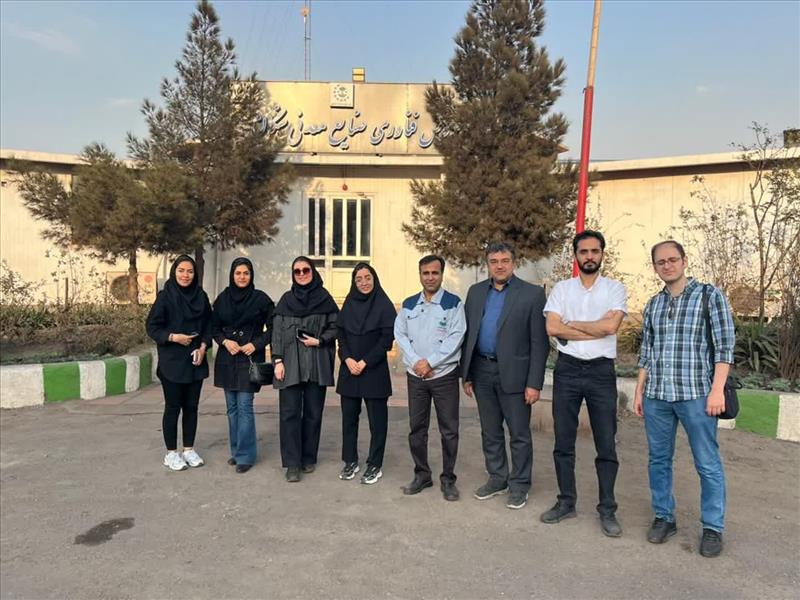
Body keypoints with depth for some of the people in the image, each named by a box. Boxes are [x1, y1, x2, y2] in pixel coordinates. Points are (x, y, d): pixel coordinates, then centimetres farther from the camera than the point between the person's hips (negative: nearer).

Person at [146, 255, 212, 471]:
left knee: (191, 406, 9)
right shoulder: (165, 296, -6)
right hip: (172, 362, -4)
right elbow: (152, 326, -6)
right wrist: (174, 337, -18)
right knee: (173, 407, 3)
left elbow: (208, 324, 9)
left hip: (195, 361, 4)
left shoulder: (201, 296, 5)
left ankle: (189, 449, 21)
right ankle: (171, 453, 15)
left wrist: (203, 346, -5)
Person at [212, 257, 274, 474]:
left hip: (250, 358, -4)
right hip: (227, 358, 4)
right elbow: (214, 326, 11)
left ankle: (245, 455, 3)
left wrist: (256, 344, -11)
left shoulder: (261, 299, -4)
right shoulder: (223, 298, 5)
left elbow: (272, 326, 0)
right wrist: (225, 341, -6)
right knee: (232, 407, 11)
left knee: (244, 407, -6)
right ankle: (236, 450, 24)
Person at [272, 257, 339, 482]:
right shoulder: (286, 299, 9)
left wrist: (319, 341, -10)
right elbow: (277, 331, 5)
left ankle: (308, 459, 19)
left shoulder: (324, 298, 6)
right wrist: (278, 360, -4)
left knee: (313, 412, 5)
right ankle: (292, 463, 2)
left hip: (317, 364, 0)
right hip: (291, 363, 0)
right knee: (290, 412, -4)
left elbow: (335, 326, 5)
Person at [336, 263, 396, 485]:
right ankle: (350, 461, 23)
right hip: (349, 369, 4)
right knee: (349, 417, 9)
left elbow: (387, 338, -8)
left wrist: (365, 362, -12)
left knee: (377, 419, 2)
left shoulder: (384, 305, -4)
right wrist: (347, 359, -8)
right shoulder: (348, 304, 9)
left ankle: (375, 465, 14)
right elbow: (340, 334, 7)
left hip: (374, 370, -4)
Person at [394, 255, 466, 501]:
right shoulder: (408, 304, 10)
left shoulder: (454, 303, -3)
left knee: (449, 430, 2)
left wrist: (430, 362, -16)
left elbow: (456, 337, -11)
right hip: (415, 376, 4)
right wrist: (415, 361, -11)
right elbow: (400, 335, 4)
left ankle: (448, 479, 16)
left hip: (445, 375, -3)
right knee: (416, 428, 10)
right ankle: (422, 474, 25)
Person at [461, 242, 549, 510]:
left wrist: (534, 383, -12)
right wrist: (466, 374, 7)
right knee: (490, 432, 15)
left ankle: (519, 485, 22)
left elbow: (539, 343, -8)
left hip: (513, 374, -4)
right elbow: (467, 335, 9)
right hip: (482, 372, 4)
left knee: (519, 435, 6)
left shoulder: (532, 294, -6)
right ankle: (497, 478, 31)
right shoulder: (475, 292, 7)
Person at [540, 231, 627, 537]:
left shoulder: (615, 288, 2)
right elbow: (552, 328, -7)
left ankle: (607, 510, 17)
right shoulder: (561, 288, 6)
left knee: (606, 444, 4)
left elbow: (610, 325, -14)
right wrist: (595, 330, -9)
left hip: (601, 370, -1)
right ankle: (566, 502, 23)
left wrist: (572, 324, -6)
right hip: (567, 369, 2)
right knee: (563, 441, 9)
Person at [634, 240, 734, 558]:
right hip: (656, 396, 4)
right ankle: (663, 518, 24)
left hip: (696, 394, -4)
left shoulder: (710, 295, 0)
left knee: (708, 464, 3)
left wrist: (717, 389, -12)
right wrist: (639, 390, 12)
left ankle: (713, 528, 17)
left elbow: (724, 345, -5)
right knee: (659, 460, 10)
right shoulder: (653, 305, 12)